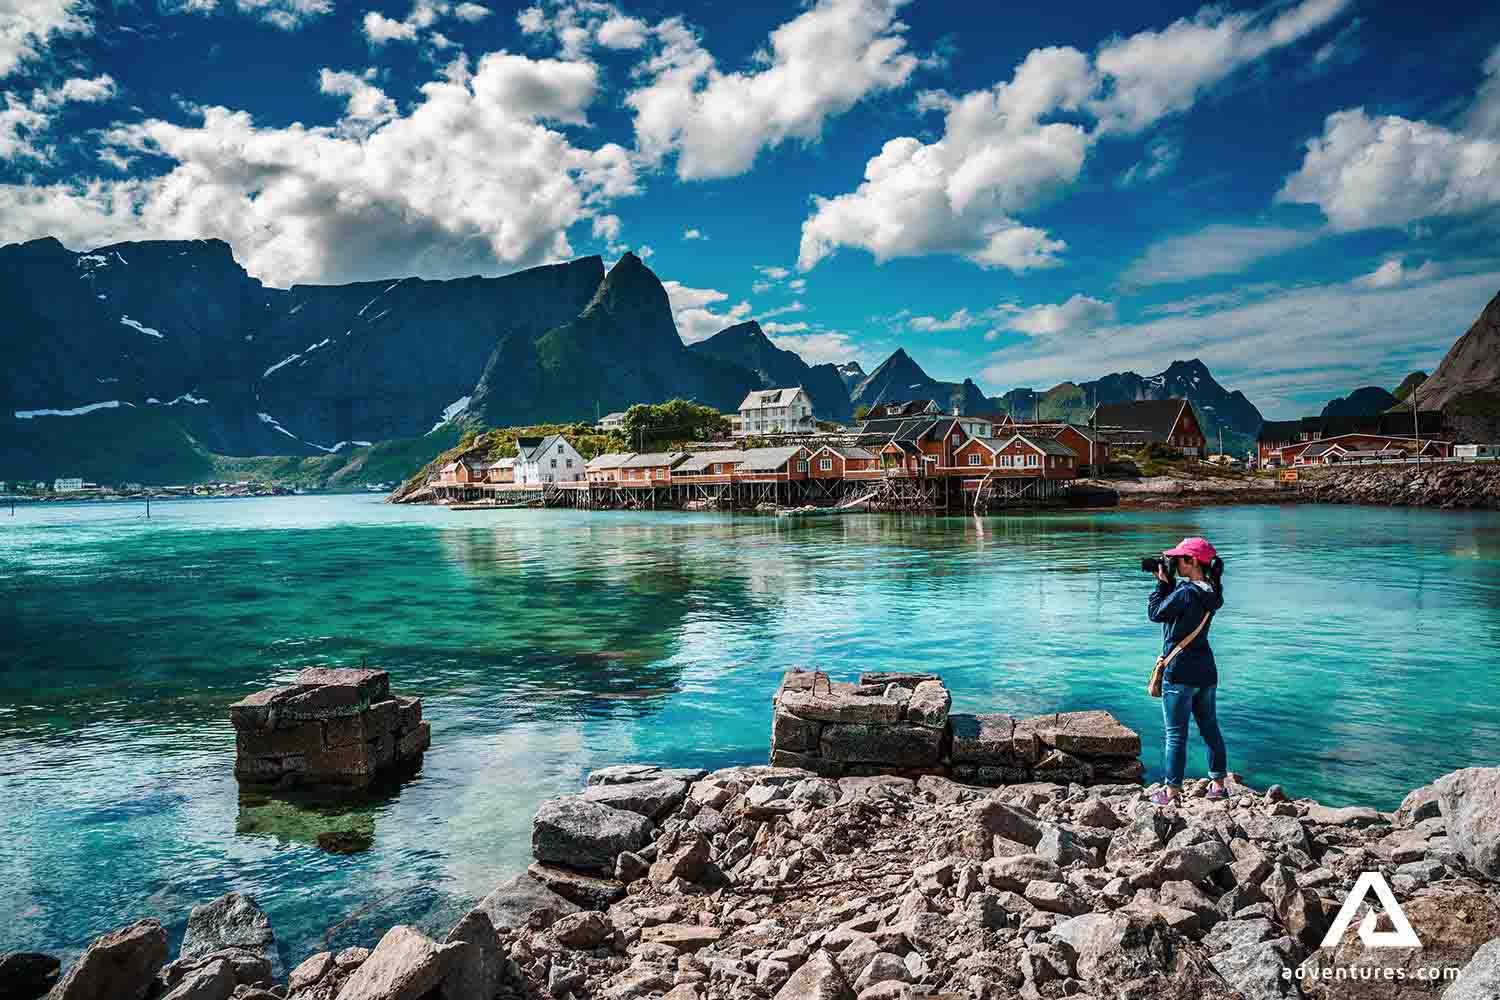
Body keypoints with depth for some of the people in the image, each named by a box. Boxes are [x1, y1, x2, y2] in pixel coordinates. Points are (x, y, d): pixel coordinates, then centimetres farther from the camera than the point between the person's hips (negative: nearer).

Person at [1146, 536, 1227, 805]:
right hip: (1207, 671, 8)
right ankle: (1218, 784, 28)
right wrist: (1168, 581, 7)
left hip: (1180, 673, -8)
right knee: (1210, 728, 18)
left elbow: (1155, 613, -10)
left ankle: (1172, 791, 8)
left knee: (1176, 735, 1)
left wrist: (1162, 582, -4)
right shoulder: (1211, 592, 5)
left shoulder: (1186, 592, -21)